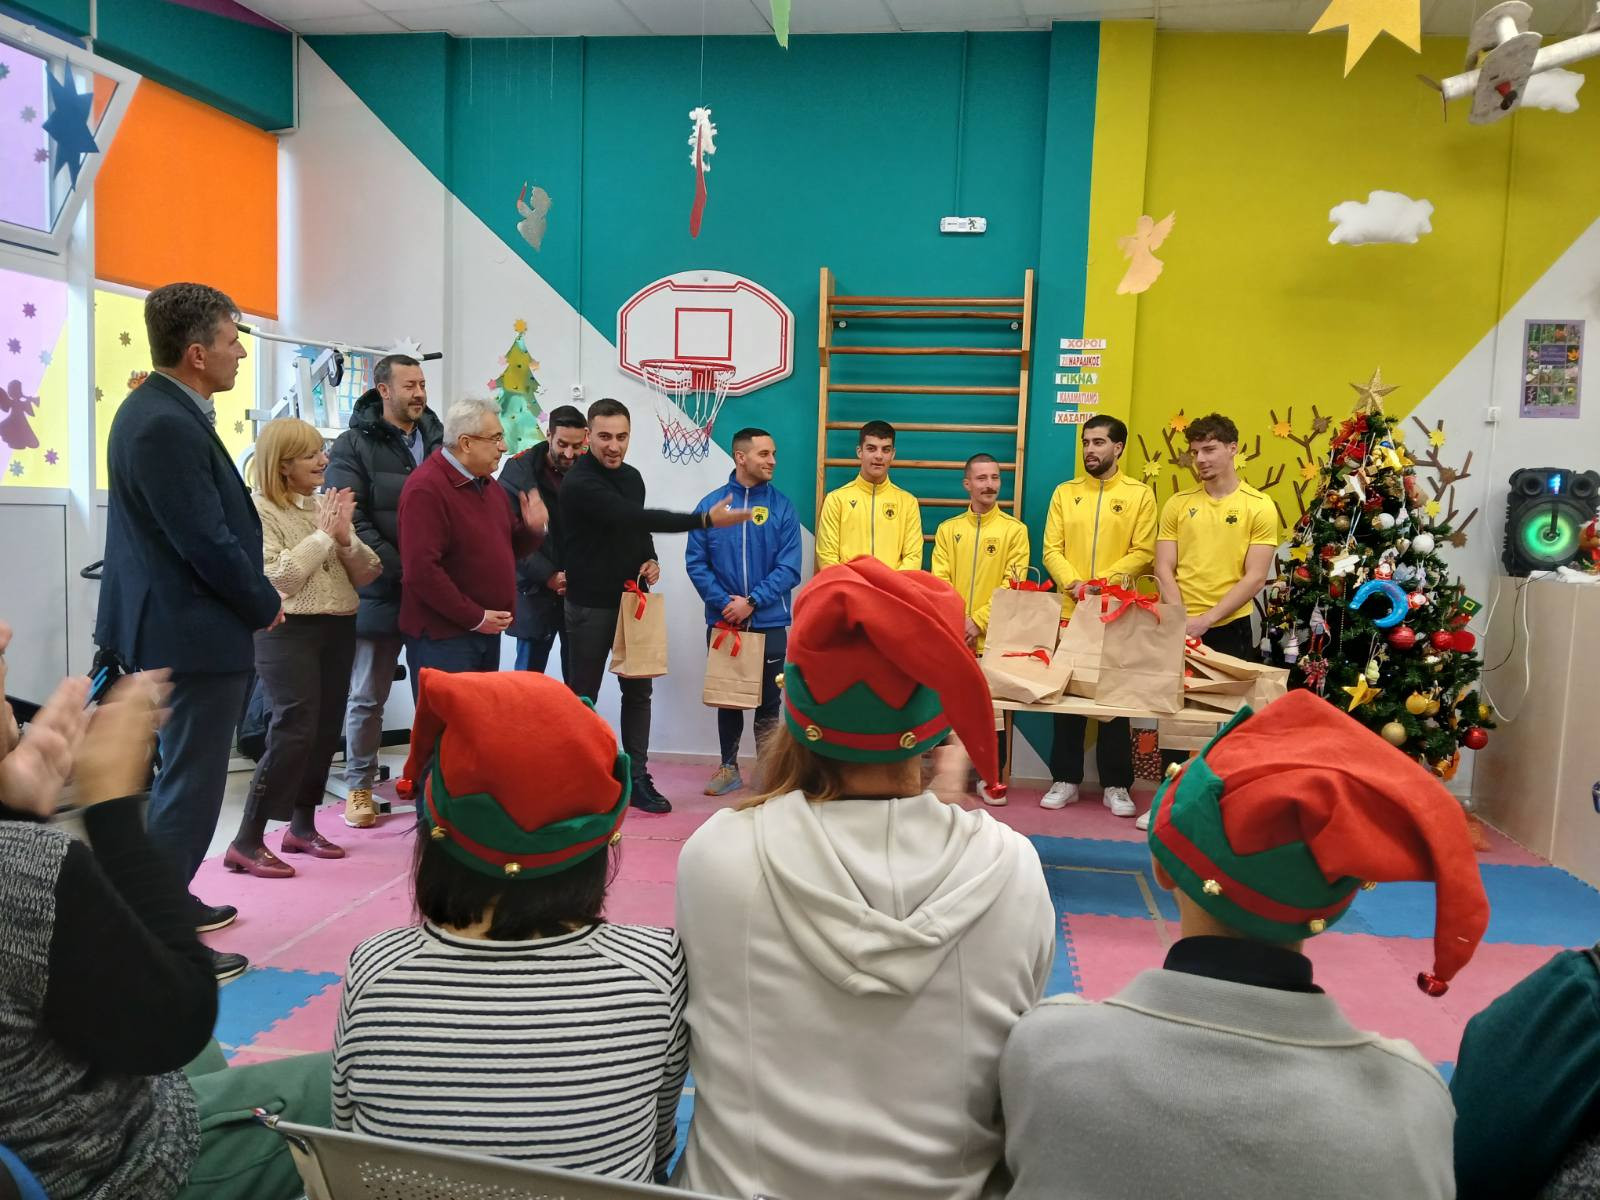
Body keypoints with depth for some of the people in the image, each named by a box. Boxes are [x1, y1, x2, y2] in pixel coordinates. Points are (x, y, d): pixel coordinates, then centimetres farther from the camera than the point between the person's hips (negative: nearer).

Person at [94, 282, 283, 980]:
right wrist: (266, 607, -8)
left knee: (183, 775, 23)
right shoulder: (165, 426, -23)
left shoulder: (163, 410, 10)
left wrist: (254, 597, 7)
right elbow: (208, 542, -23)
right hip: (194, 632, -11)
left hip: (176, 624, 11)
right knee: (190, 786, 0)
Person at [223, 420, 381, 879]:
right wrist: (322, 534, -14)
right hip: (289, 631, -7)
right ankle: (247, 843, -5)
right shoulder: (258, 510, -9)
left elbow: (369, 573, 8)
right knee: (294, 733, -13)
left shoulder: (327, 504, 11)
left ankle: (302, 825, 25)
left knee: (326, 731, 10)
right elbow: (278, 578, -18)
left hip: (337, 629, 7)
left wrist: (346, 536, -9)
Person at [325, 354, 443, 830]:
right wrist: (401, 570, -19)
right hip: (381, 593, -3)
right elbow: (352, 522, -12)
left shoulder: (438, 441, 10)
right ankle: (359, 786, 22)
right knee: (367, 696, 8)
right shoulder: (354, 446, -2)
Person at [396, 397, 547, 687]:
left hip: (488, 631, 9)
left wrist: (532, 528, -3)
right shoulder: (426, 488, -17)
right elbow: (421, 570, -24)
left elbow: (509, 547, 20)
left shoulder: (487, 483, 13)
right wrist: (475, 617, -19)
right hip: (442, 637, -9)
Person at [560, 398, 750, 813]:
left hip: (632, 600, 7)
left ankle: (638, 779, 15)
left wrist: (651, 560, -3)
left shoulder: (632, 477, 7)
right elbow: (633, 516, -31)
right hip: (591, 605, -7)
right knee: (583, 696, 4)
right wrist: (706, 520, -35)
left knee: (638, 690, 7)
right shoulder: (579, 484, -19)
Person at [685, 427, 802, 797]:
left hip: (769, 624, -1)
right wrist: (725, 602, -15)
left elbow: (789, 568, -8)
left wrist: (751, 602, -17)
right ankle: (729, 768, 28)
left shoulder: (782, 506, -3)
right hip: (722, 623, 1)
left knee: (768, 703, 7)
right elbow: (696, 563, -4)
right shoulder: (711, 504, -1)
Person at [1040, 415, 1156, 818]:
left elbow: (1143, 553, -5)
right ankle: (1065, 780, 15)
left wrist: (1101, 582, -17)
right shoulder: (1065, 492, 9)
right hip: (1069, 612, 2)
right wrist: (1073, 583, -15)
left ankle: (1116, 786, 13)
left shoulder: (1139, 495, 2)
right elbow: (1051, 549, 2)